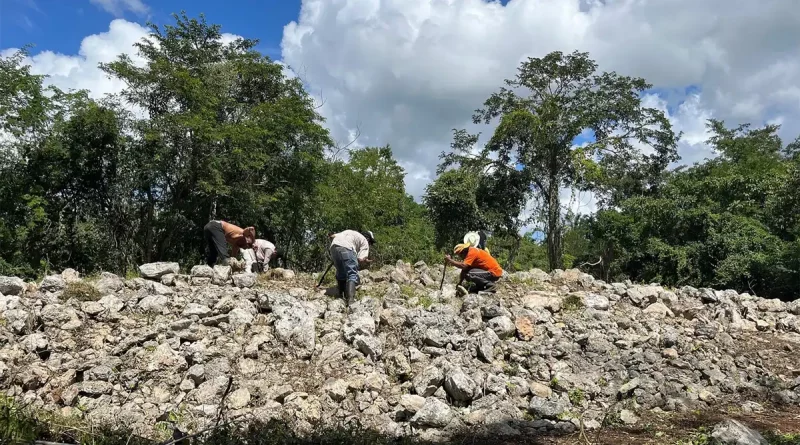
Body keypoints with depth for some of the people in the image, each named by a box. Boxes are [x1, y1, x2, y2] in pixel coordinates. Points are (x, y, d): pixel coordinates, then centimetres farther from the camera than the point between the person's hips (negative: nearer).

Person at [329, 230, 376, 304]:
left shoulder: (350, 233, 39)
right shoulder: (365, 242, 21)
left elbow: (332, 236, 27)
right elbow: (361, 259, 4)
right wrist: (366, 262, 25)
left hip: (333, 246, 6)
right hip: (346, 248, -6)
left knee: (341, 273, 20)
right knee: (352, 274, -7)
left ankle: (341, 295, 20)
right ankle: (350, 300, -23)